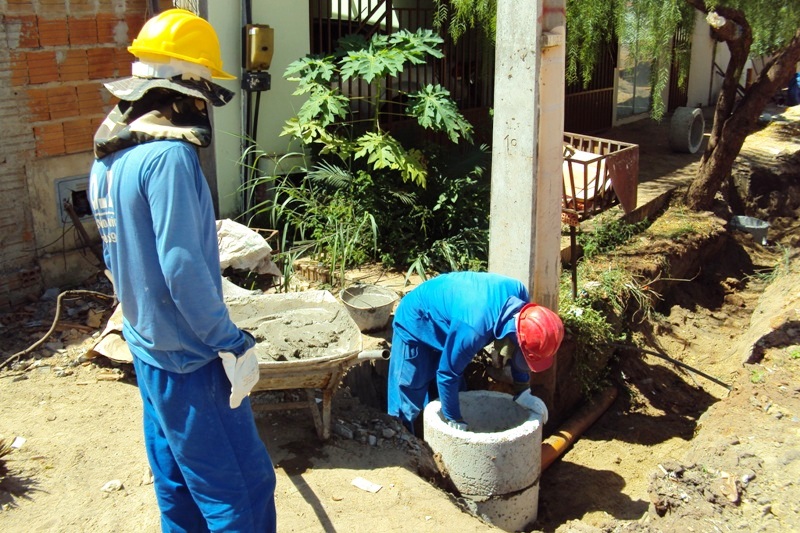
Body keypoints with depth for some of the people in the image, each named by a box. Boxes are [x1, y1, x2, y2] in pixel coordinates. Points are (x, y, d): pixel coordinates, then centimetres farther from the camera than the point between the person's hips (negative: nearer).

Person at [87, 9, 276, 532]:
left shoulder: (107, 157, 6)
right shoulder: (168, 156, -23)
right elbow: (183, 271, -26)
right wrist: (234, 345, -19)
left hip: (149, 348, 9)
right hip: (190, 358, -9)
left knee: (177, 482, 21)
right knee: (245, 487, 2)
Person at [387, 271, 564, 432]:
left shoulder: (518, 292, -23)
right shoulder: (474, 329, -43)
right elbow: (447, 374, -28)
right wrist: (454, 419, -16)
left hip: (441, 321, 8)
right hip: (416, 324, -8)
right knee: (410, 400, -3)